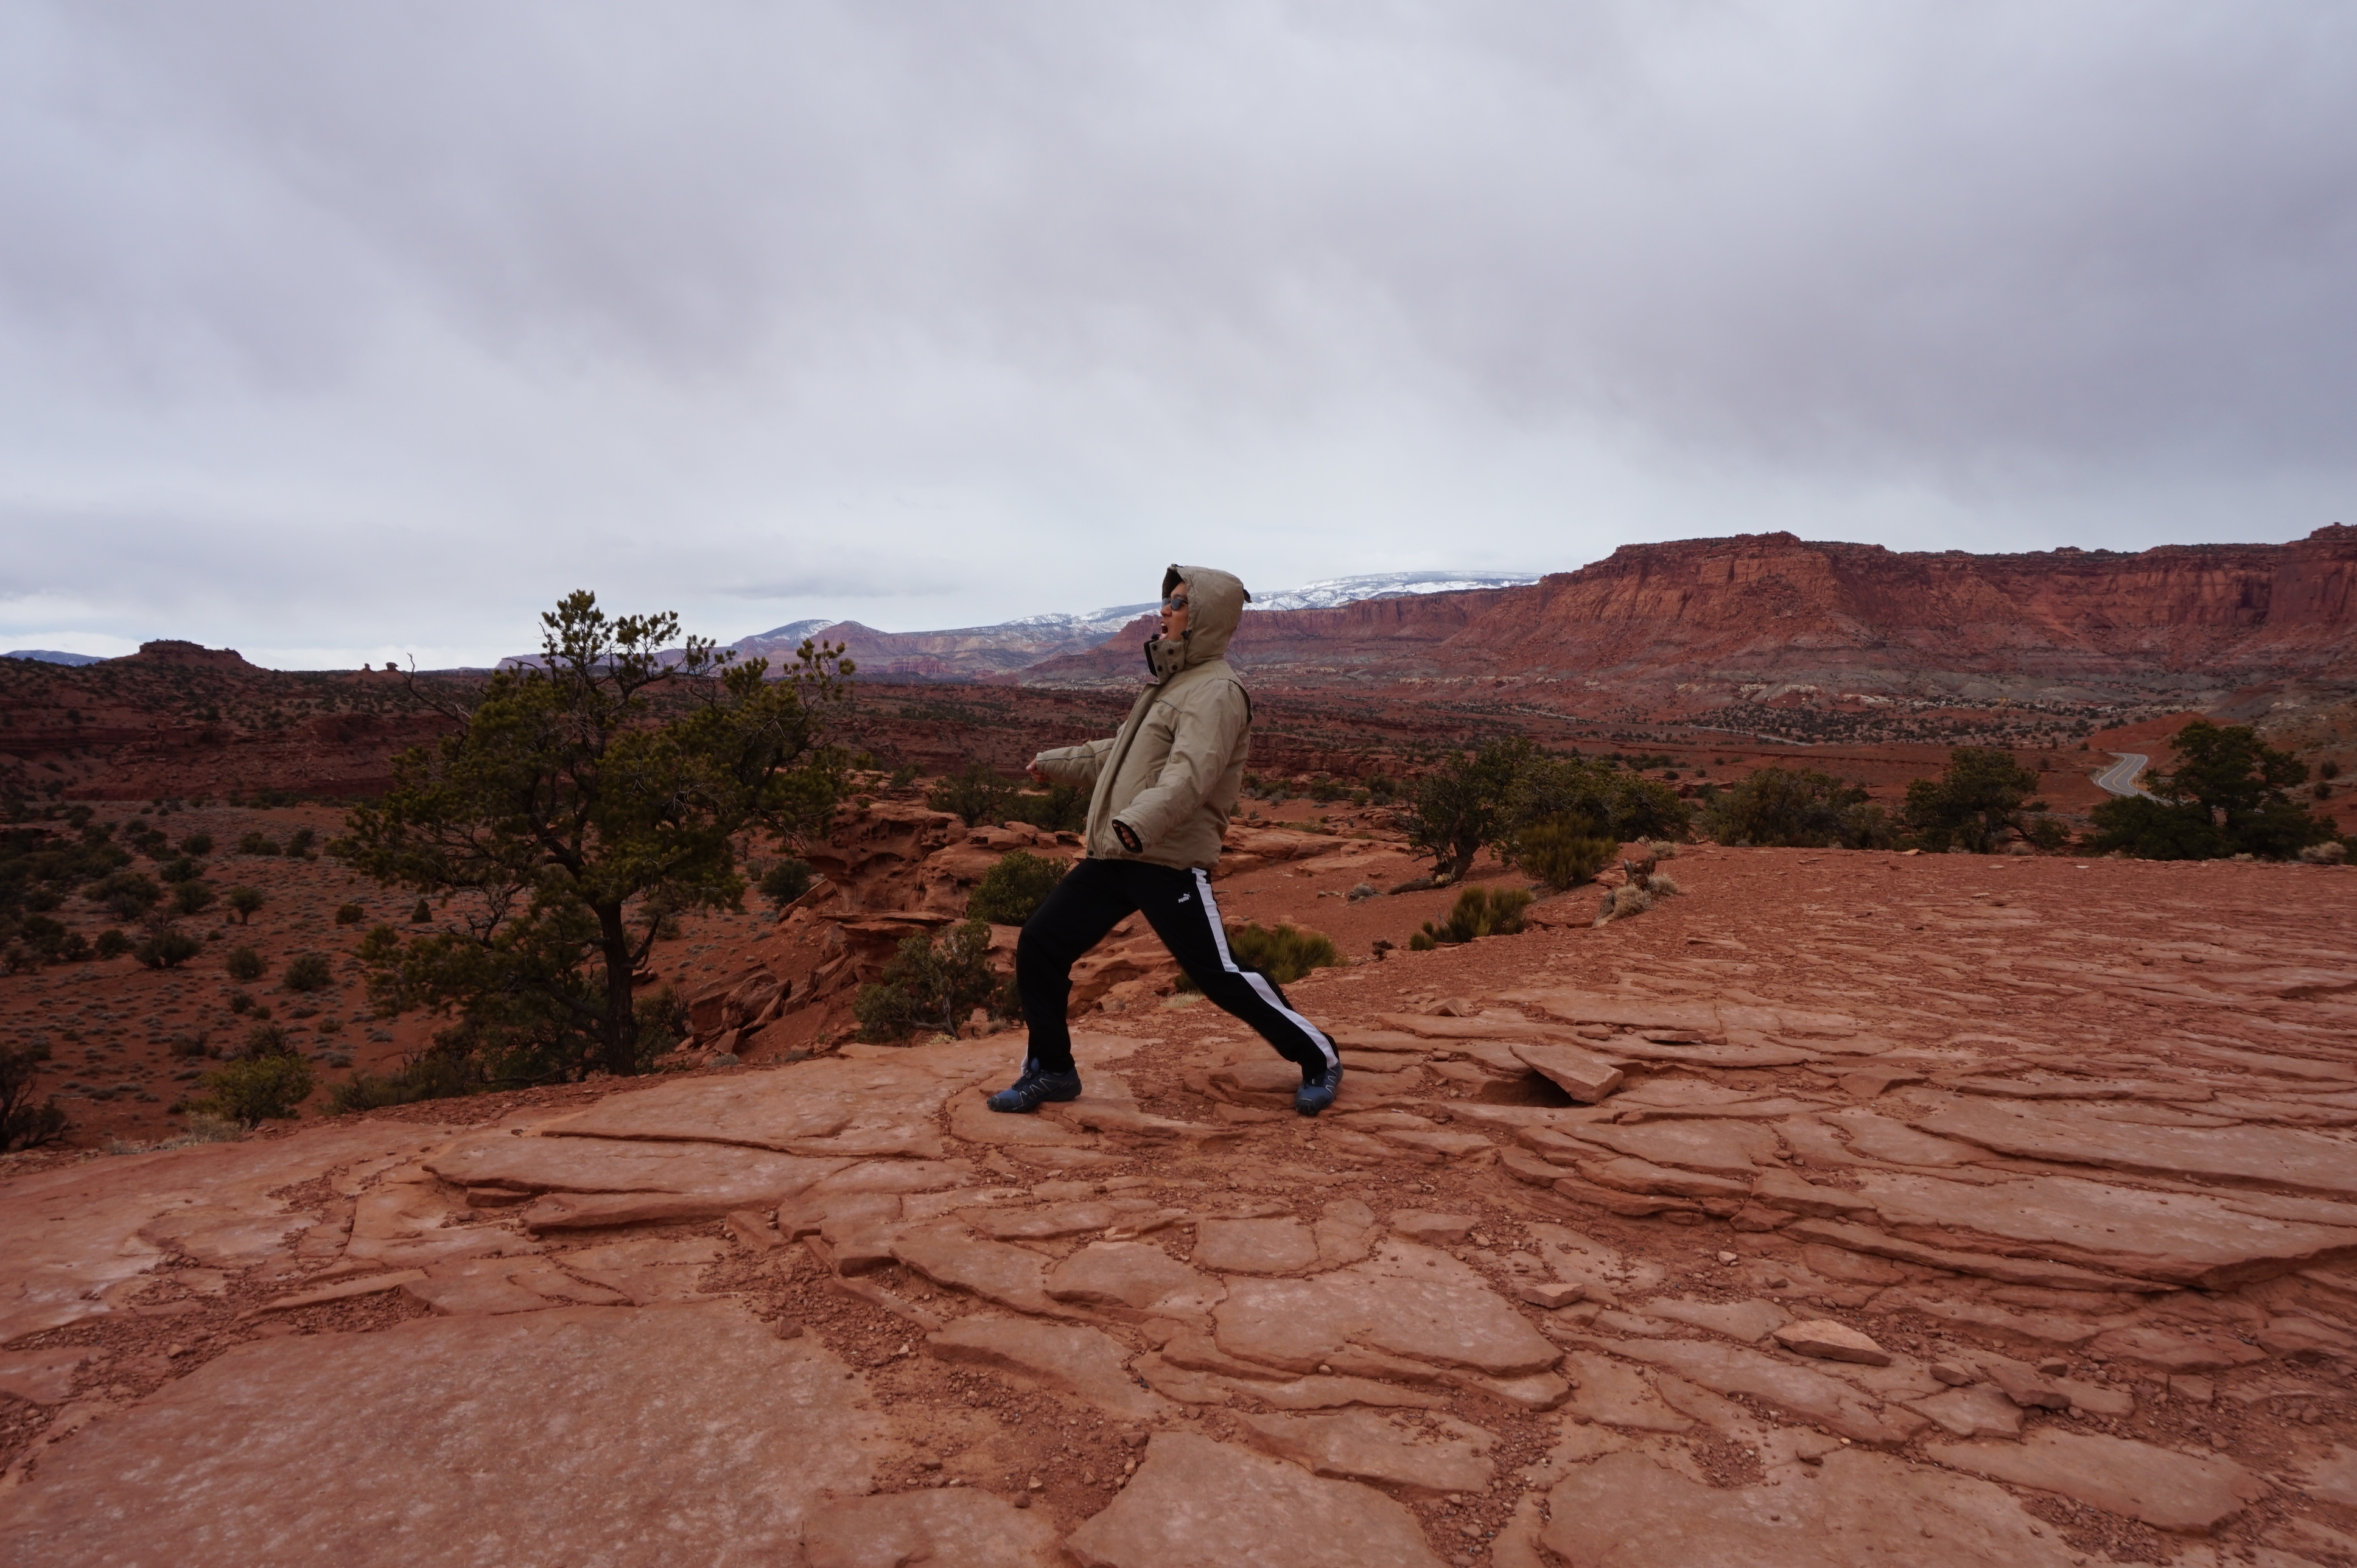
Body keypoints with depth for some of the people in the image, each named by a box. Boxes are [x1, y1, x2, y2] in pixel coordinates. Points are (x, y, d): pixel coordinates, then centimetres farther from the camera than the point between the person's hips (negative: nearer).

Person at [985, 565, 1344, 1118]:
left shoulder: (1216, 691, -11)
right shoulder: (1172, 679, 19)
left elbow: (1189, 775, -28)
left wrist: (1134, 824, -43)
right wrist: (1056, 763, 36)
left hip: (1169, 862, -9)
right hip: (1112, 857, 9)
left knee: (1220, 975, -4)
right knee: (1039, 945, 6)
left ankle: (1318, 1060, 17)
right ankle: (1051, 1071, 22)